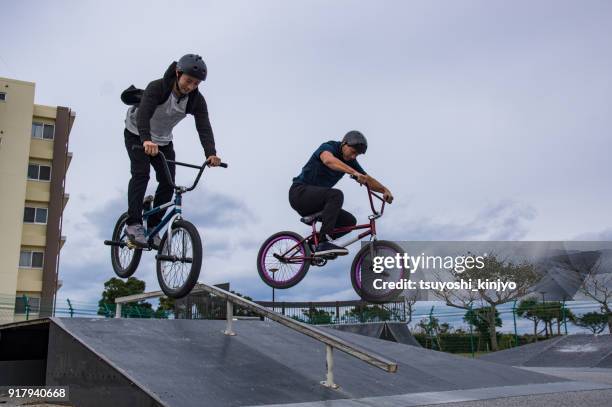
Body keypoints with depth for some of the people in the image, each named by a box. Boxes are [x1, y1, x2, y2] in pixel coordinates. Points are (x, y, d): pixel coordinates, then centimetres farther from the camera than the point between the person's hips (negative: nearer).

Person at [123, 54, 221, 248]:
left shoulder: (197, 100, -19)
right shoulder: (157, 88, -30)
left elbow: (204, 127, -30)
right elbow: (143, 114, -44)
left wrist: (211, 153, -48)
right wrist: (146, 140, -63)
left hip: (163, 140, 4)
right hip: (137, 135, -4)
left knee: (168, 182, -7)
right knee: (141, 173, -24)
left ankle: (153, 228, 6)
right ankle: (134, 225, -25)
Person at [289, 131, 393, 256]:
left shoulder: (350, 161, 6)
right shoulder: (328, 147, -15)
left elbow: (368, 180, 7)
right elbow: (329, 160, -40)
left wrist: (385, 190, -13)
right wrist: (355, 173, -52)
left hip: (315, 201, 8)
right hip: (300, 192, -8)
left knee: (349, 221, -5)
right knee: (336, 195, -33)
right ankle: (324, 243, -38)